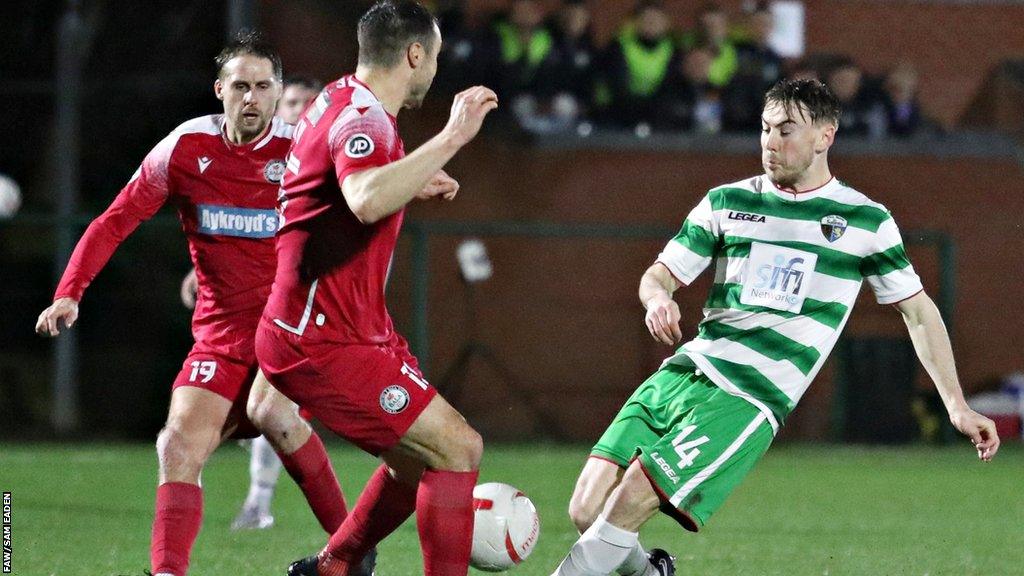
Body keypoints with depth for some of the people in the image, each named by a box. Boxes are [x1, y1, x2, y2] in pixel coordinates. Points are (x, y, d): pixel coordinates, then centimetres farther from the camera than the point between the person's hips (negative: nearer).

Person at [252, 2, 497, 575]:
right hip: (324, 343, -11)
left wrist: (414, 182, 31)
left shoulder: (342, 97, 13)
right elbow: (367, 202, -43)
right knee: (457, 448, -13)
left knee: (418, 459, 19)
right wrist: (452, 137, -38)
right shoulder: (364, 119, -19)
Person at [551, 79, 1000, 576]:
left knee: (630, 501, -24)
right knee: (586, 510, -10)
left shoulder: (866, 222, 6)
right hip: (682, 372, 4)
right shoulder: (725, 203, 12)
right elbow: (661, 274, 15)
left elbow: (917, 311, 14)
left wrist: (957, 405, 10)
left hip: (749, 400, -4)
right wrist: (657, 298, -10)